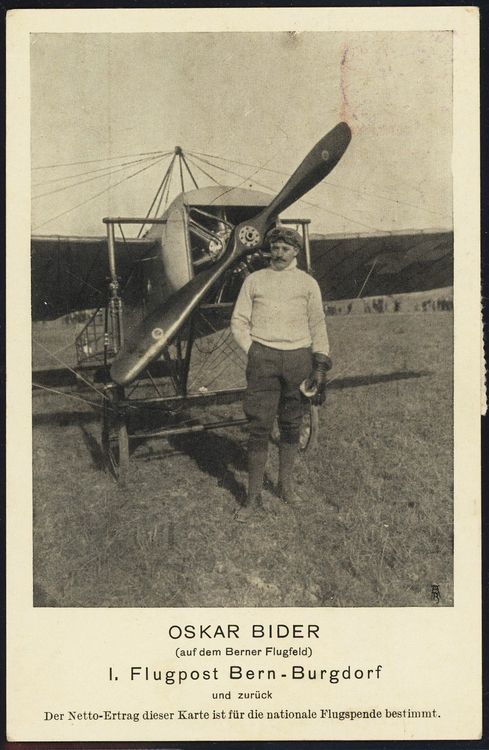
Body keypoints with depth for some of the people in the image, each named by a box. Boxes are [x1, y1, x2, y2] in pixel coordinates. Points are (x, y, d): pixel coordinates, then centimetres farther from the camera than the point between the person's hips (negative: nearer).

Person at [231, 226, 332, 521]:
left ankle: (286, 484, 27)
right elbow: (239, 321, 11)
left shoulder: (308, 283, 11)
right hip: (263, 358, -1)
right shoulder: (254, 280, 11)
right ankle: (254, 496, 4)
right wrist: (253, 353, -1)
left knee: (291, 426, 9)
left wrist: (320, 366, 2)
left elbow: (318, 326, 9)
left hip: (298, 358, 1)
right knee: (259, 426, -4)